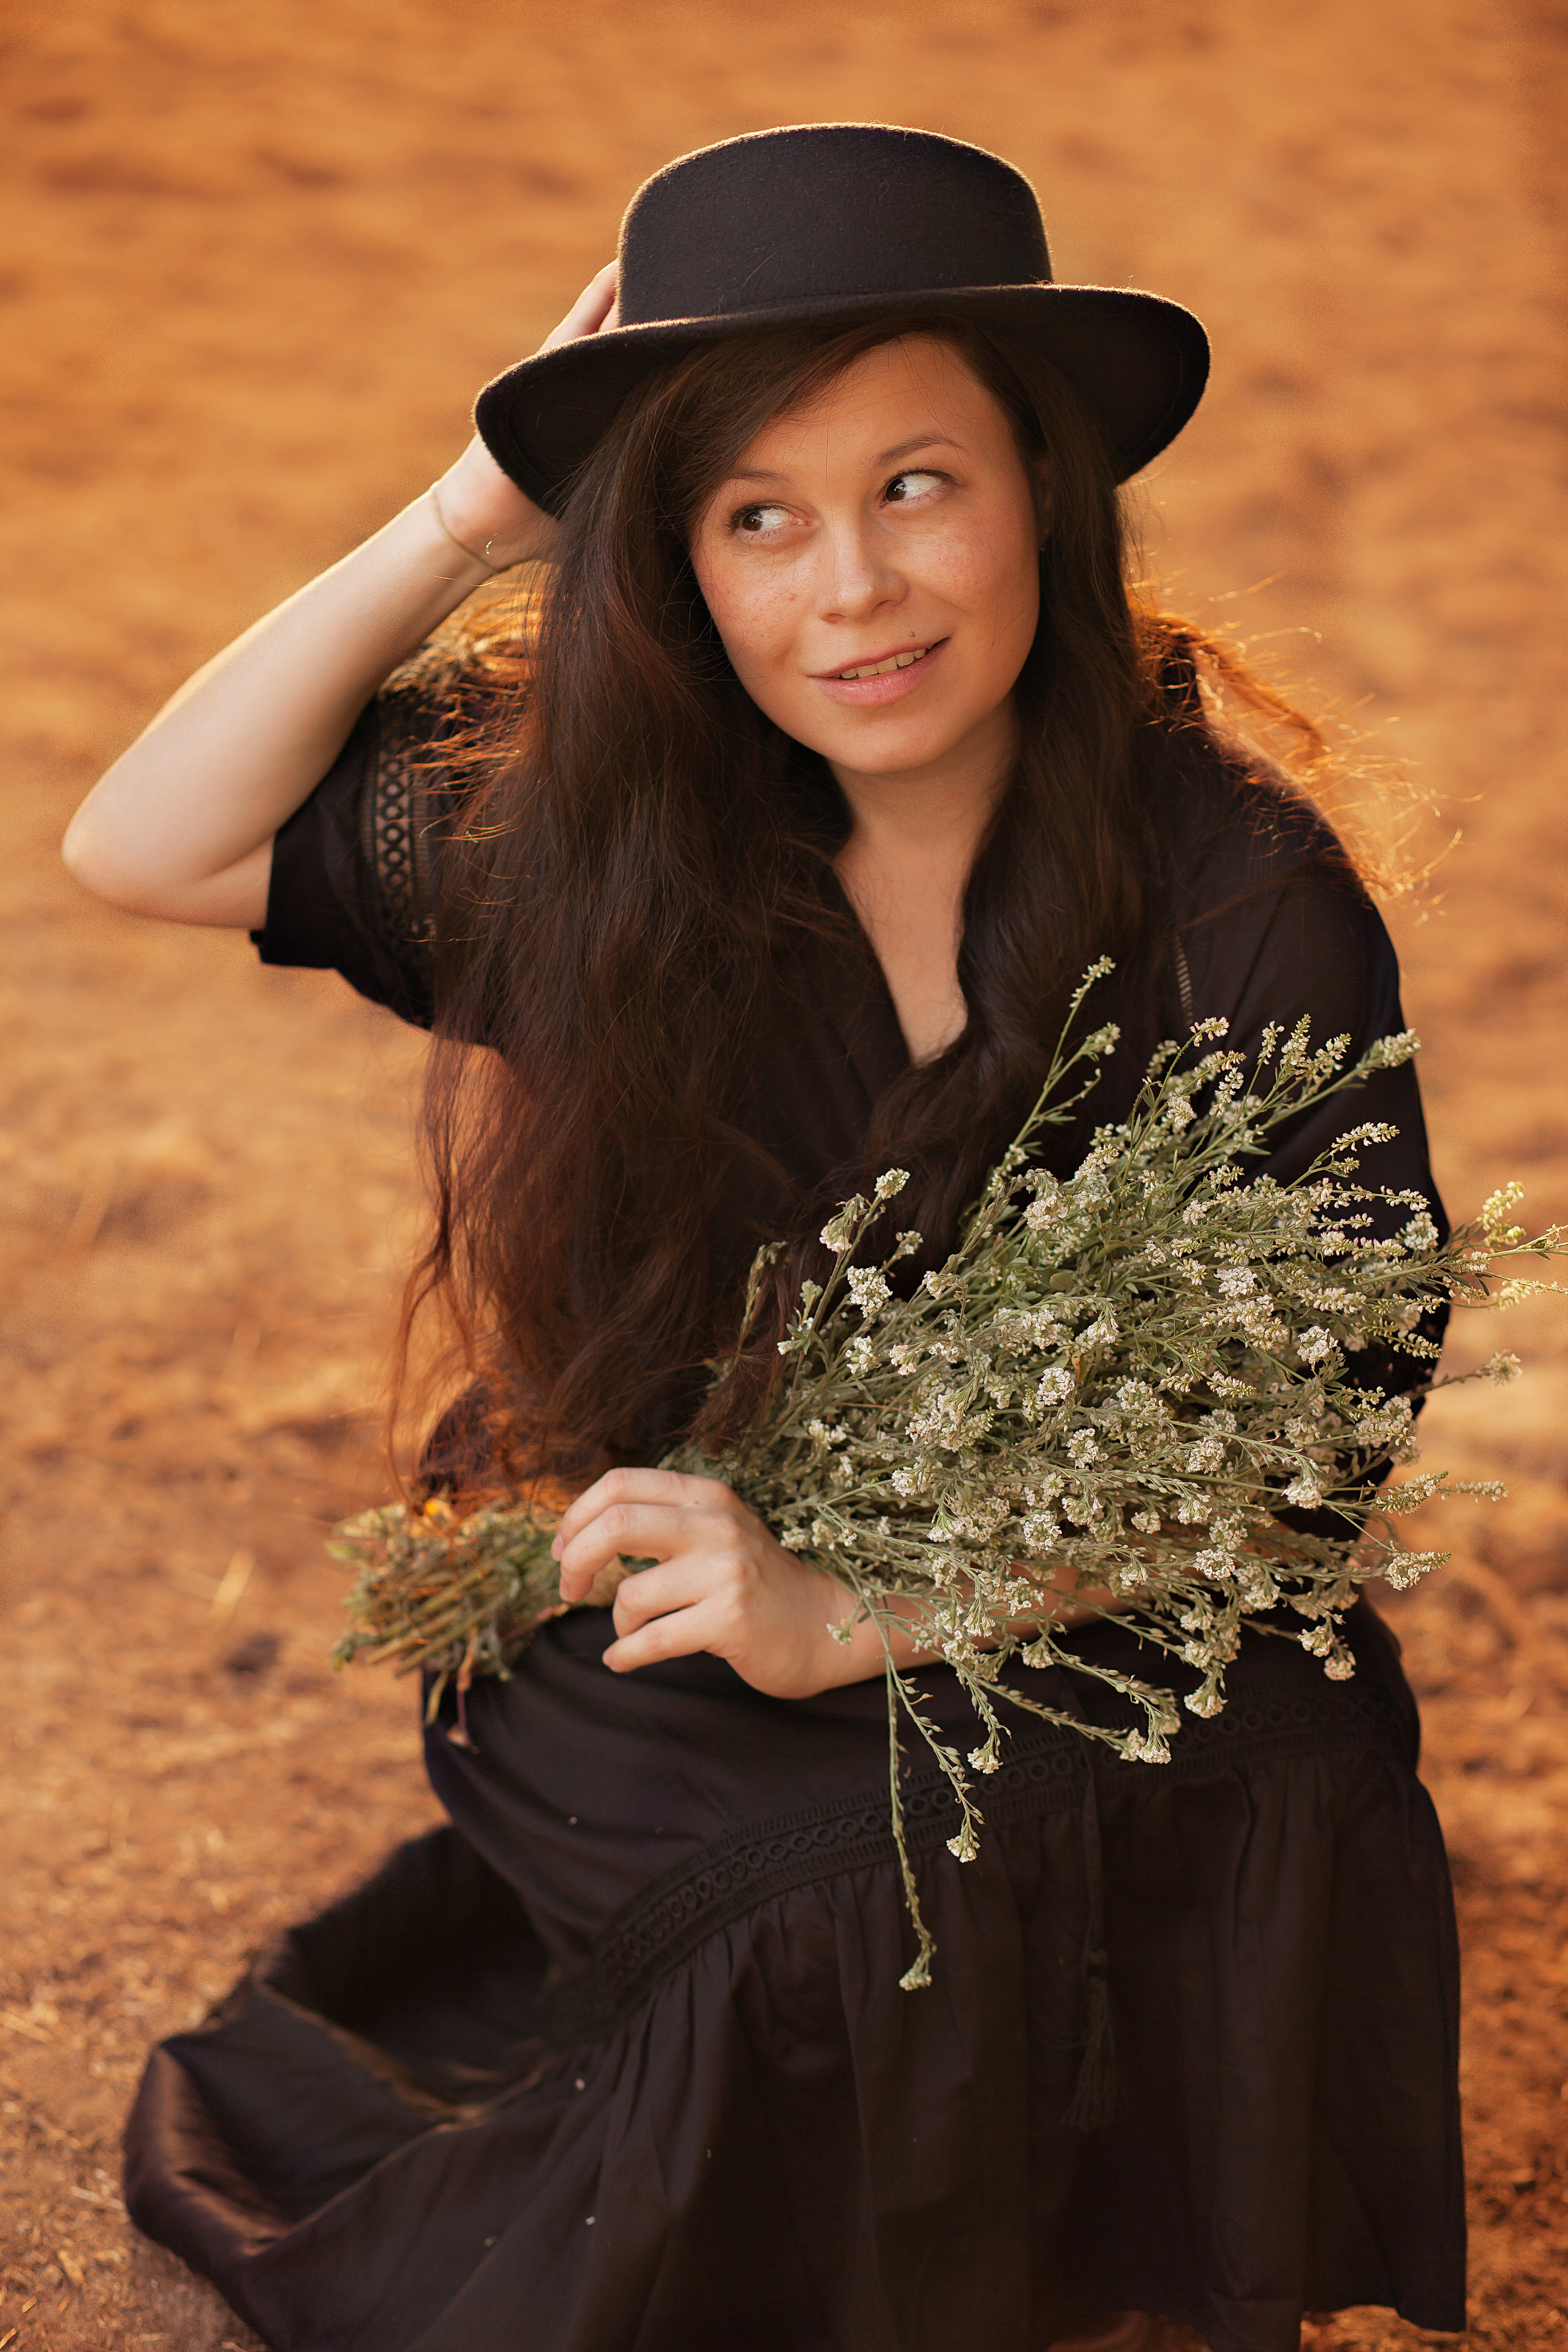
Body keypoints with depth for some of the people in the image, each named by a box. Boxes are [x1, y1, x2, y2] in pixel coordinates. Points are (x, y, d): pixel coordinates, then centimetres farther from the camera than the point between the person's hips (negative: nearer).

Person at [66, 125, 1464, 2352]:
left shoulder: (1240, 906, -16)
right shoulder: (619, 826, -6)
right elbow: (147, 845, -4)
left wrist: (853, 1616, -24)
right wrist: (474, 517, -12)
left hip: (1088, 1735, -4)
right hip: (655, 1758, 4)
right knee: (236, 2161, 1)